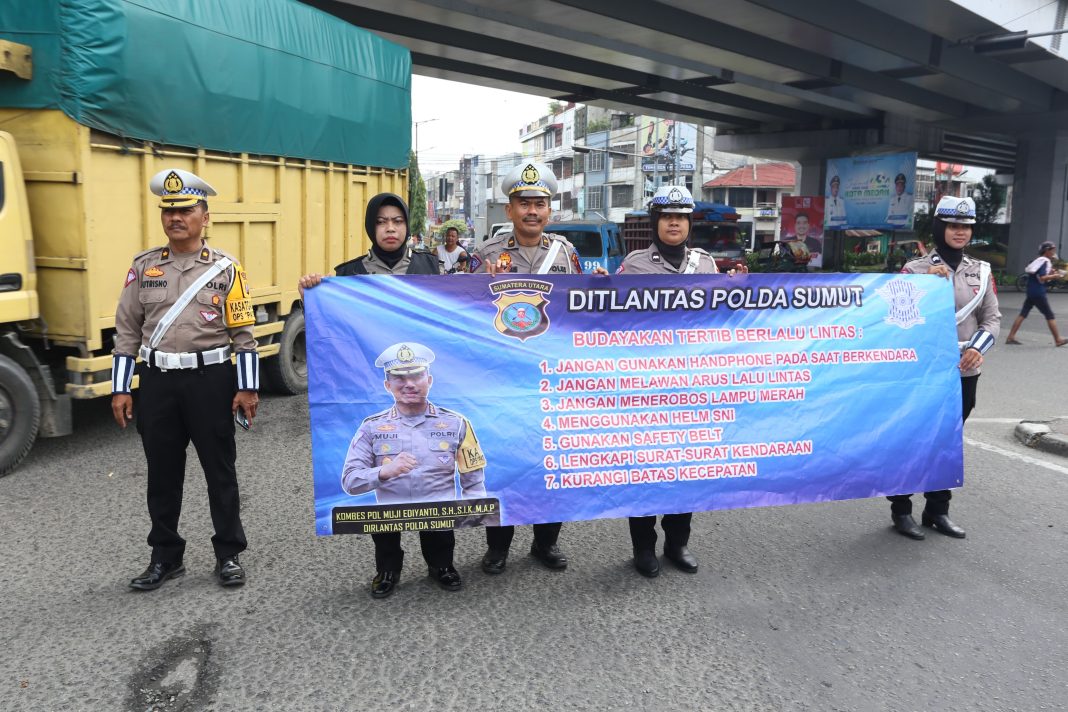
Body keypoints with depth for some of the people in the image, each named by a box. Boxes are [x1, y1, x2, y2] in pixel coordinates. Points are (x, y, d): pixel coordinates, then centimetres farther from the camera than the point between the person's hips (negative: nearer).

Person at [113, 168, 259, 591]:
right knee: (162, 472, 10)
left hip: (211, 380, -3)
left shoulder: (225, 268, 0)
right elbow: (127, 331, 8)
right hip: (157, 381, 3)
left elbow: (243, 333, -2)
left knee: (220, 469, 5)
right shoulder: (144, 267, 7)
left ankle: (228, 554, 18)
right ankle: (165, 556, 25)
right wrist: (120, 389, 3)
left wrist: (247, 388, -7)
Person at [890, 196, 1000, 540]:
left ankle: (937, 510, 24)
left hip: (964, 372, 4)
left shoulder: (981, 270, 8)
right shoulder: (915, 269, -4)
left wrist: (978, 347, -10)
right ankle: (901, 510, 14)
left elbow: (992, 317, 8)